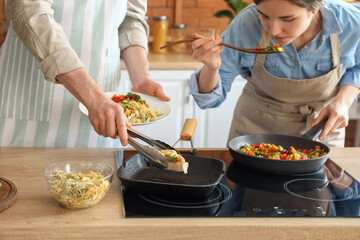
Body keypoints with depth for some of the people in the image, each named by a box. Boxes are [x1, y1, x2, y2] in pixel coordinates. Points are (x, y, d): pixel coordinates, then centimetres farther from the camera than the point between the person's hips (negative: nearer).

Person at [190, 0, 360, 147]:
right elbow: (211, 97, -17)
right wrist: (211, 67, -38)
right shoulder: (245, 25, -27)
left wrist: (343, 102, -19)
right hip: (257, 127, 0)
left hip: (322, 127, 1)